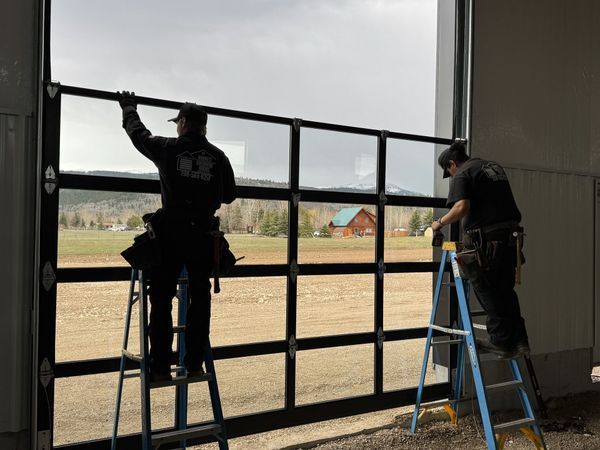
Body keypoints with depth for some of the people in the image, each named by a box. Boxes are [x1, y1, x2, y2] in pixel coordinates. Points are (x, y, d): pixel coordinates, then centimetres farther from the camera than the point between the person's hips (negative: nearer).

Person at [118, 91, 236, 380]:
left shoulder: (168, 148, 1)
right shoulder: (218, 157, 6)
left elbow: (138, 134, 20)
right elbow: (229, 195, 16)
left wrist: (129, 108, 39)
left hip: (170, 234, -2)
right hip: (203, 236, 3)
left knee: (162, 301, 4)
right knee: (200, 300, 11)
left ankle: (161, 367, 5)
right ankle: (195, 364, 14)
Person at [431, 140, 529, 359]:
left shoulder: (463, 175, -5)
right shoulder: (494, 167, 21)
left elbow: (462, 207, -19)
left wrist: (440, 222, -8)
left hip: (486, 240, -8)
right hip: (510, 236, 8)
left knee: (487, 291, 3)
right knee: (505, 291, 15)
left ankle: (501, 342, 7)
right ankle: (519, 339, 16)